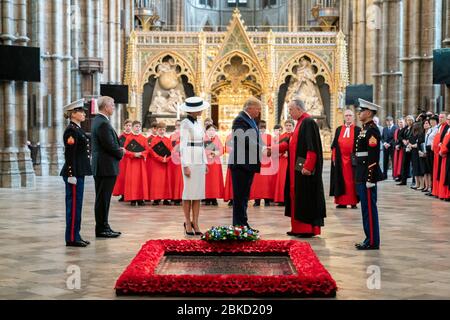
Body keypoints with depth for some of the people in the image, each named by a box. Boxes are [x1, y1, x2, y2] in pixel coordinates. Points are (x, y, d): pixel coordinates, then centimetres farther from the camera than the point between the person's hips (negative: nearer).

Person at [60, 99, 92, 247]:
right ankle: (71, 238, 0)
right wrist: (71, 175, -21)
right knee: (74, 205, -5)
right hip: (74, 173, -10)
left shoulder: (77, 129, 16)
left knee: (76, 205, 12)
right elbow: (69, 154, -19)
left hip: (79, 172, 10)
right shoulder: (71, 130, -14)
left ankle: (75, 236, 18)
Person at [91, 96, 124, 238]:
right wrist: (120, 153, -3)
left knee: (103, 199, 14)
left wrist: (118, 149, 3)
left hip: (101, 167, 11)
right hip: (106, 167, -11)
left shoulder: (99, 120, 15)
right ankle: (101, 229, 2)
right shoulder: (103, 123, -18)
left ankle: (103, 227, 21)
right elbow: (110, 146, -21)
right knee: (103, 199, -4)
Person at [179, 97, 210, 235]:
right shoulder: (185, 124, -10)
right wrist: (185, 166, -16)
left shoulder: (199, 122, 12)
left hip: (200, 161, 7)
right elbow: (183, 146, -13)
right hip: (190, 161, -7)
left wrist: (205, 162, 14)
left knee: (199, 193, 6)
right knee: (189, 192, 0)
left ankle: (195, 224, 10)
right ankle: (188, 223, 9)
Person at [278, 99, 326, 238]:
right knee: (297, 197, 12)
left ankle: (308, 229, 2)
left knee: (306, 197, -5)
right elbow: (294, 143, 20)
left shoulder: (309, 122, -15)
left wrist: (307, 167, -24)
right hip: (297, 167, 10)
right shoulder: (301, 122, 15)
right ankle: (299, 228, 18)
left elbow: (312, 147, -21)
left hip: (305, 168, -10)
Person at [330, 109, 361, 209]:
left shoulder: (357, 130, 3)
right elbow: (334, 144, 12)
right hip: (340, 159, 3)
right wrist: (334, 157, 3)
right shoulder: (339, 129, 12)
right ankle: (342, 202, 7)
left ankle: (353, 202, 1)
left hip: (352, 159, -3)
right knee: (341, 180, 3)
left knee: (352, 180, -2)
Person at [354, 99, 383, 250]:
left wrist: (370, 179, -21)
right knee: (366, 208, 13)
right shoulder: (365, 129, 16)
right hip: (362, 175, 10)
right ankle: (369, 239, 20)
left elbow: (374, 156, -19)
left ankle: (372, 242, 2)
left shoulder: (372, 130, -14)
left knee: (369, 208, -4)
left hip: (368, 174, -10)